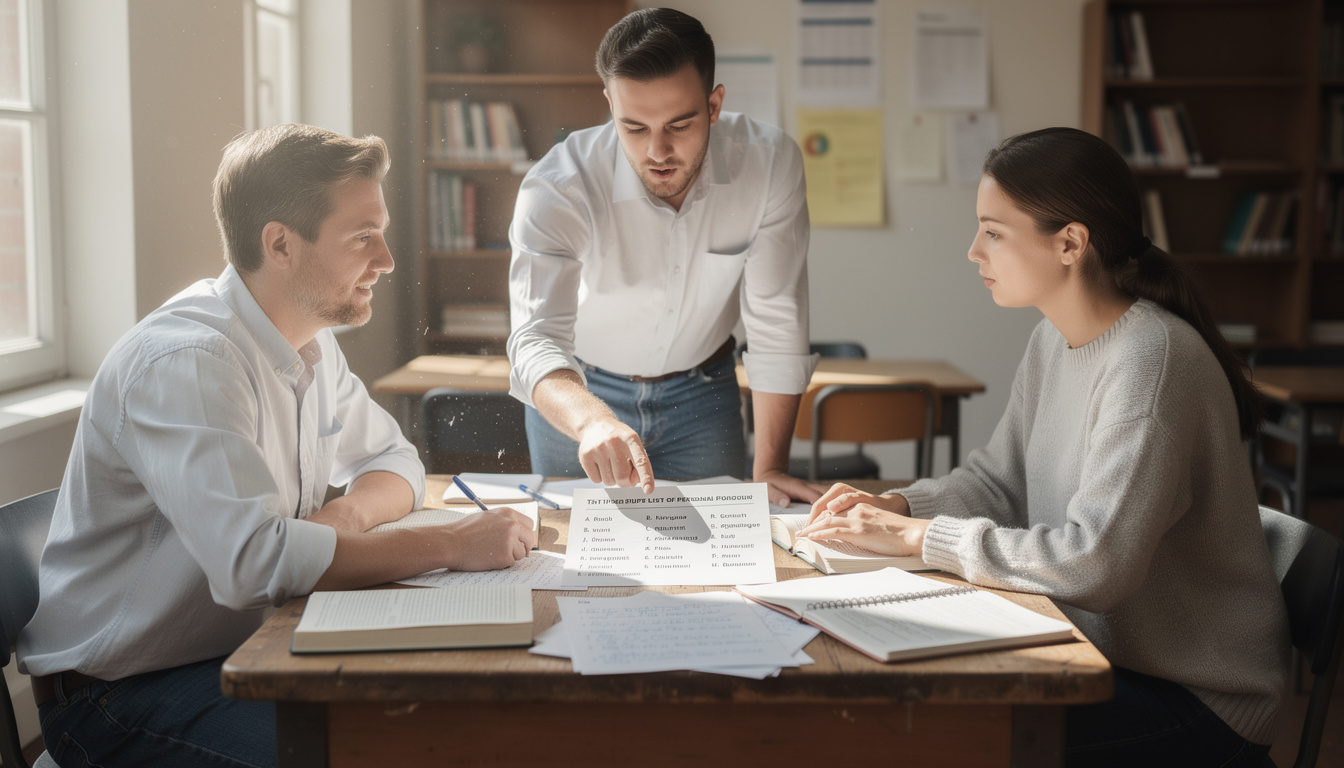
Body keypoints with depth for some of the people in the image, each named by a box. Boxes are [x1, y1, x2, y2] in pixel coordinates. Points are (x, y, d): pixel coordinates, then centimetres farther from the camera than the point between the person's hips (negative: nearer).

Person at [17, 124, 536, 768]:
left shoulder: (310, 340, 5)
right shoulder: (186, 362, -25)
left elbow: (394, 460, 15)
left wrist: (350, 511, -10)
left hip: (245, 651, 8)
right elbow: (252, 557, -36)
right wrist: (453, 545, -28)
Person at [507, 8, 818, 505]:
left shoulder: (769, 164, -25)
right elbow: (536, 339, -40)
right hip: (579, 389, -1)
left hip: (701, 391, 1)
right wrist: (591, 421, -61)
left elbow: (776, 325, -19)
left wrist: (768, 470, -20)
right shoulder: (556, 190, -30)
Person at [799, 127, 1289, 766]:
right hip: (1099, 651, 8)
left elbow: (1096, 562, -30)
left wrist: (920, 536, -24)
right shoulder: (1054, 341, 4)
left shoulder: (1152, 358, -24)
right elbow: (998, 479, 13)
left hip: (1197, 699, -7)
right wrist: (897, 507, -6)